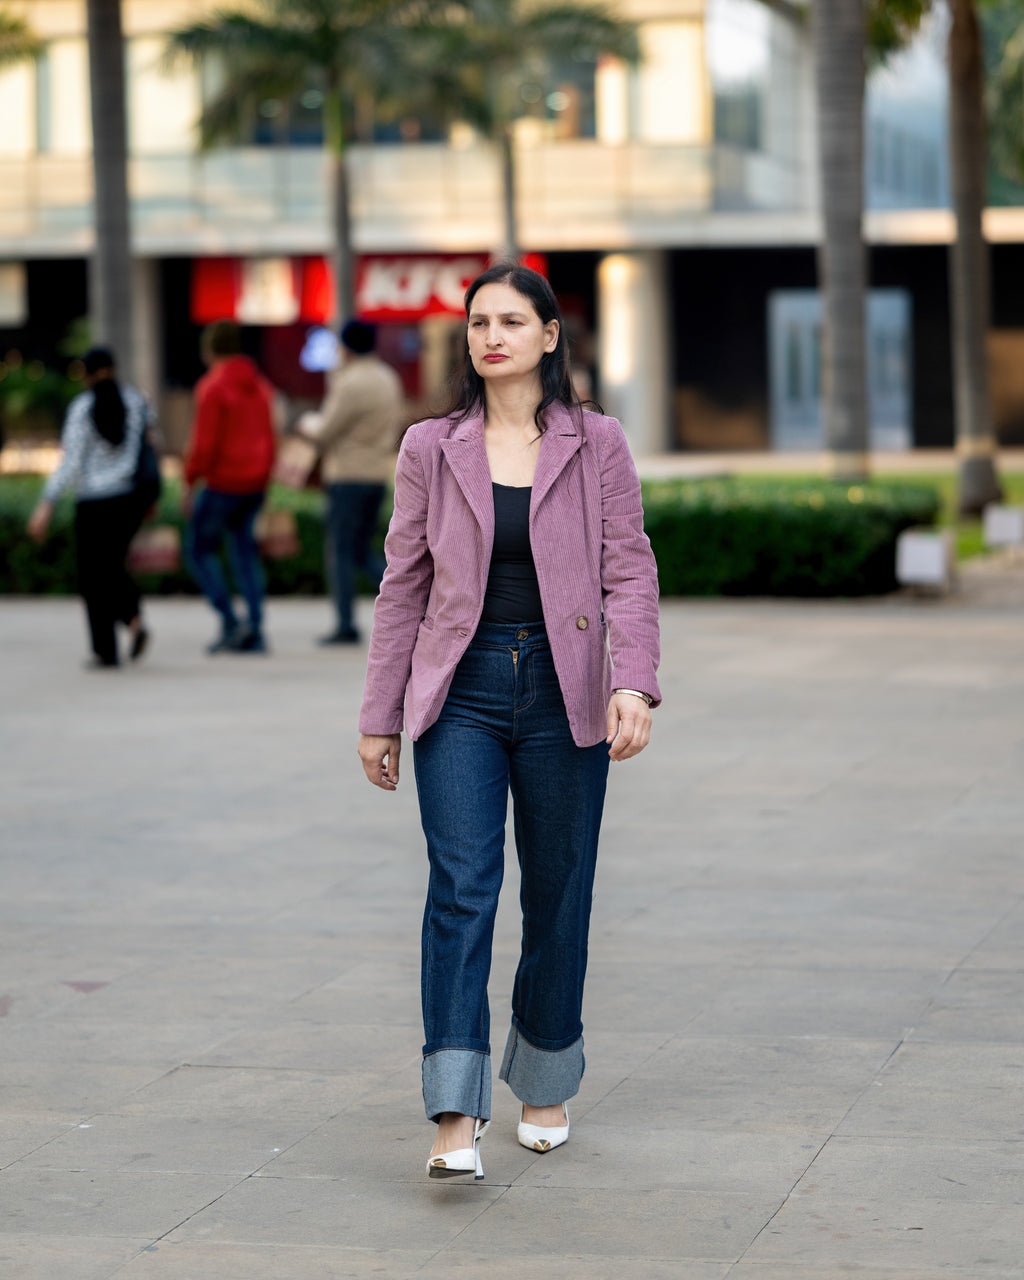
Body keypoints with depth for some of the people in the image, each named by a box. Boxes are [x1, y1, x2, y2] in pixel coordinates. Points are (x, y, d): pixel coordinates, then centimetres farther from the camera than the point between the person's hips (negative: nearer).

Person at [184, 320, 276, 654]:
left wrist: (190, 482, -9)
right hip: (255, 482, 7)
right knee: (244, 549, 11)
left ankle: (230, 623, -6)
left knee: (201, 548, 5)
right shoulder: (260, 384, 10)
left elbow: (204, 442, -17)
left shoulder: (213, 386, -14)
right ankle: (254, 633, 6)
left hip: (223, 482, -7)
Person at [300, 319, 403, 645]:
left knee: (340, 551, -1)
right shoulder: (388, 378, 10)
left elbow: (325, 432, -14)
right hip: (379, 473, 8)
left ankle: (345, 626, -2)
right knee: (362, 550, 16)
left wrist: (309, 422, 9)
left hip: (349, 475, -8)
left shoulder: (351, 384, -18)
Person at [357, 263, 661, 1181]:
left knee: (558, 898, 8)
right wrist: (379, 716, 8)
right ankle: (457, 1119, -19)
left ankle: (547, 1087, 28)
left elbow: (630, 573, -2)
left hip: (562, 692, 0)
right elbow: (403, 587, 9)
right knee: (461, 888, -13)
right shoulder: (431, 449, 6)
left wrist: (634, 684, -16)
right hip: (461, 692, 0)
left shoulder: (597, 445, 3)